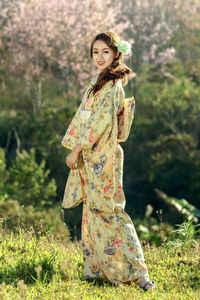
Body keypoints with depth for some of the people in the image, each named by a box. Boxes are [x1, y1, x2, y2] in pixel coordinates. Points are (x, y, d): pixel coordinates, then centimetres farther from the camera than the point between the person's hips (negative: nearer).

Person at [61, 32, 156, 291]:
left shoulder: (112, 85, -14)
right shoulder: (98, 82, 15)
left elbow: (101, 121, -20)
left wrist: (77, 149, -18)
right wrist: (75, 147, 17)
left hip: (102, 157, -9)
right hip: (90, 157, 9)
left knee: (107, 211, -11)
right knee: (92, 211, 11)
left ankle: (137, 272, -12)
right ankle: (96, 269, 17)